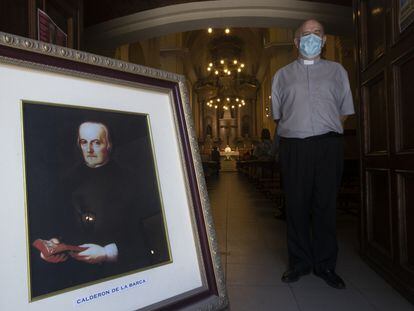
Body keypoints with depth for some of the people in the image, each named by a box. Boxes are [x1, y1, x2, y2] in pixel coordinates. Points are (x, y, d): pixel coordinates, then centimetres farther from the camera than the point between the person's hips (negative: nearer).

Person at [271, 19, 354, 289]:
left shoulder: (336, 70, 17)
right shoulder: (282, 75, 17)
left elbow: (344, 111, 16)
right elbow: (278, 114, 15)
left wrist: (326, 130, 8)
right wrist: (298, 130, 8)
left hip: (329, 145, 0)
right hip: (294, 146, 0)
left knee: (326, 205, 2)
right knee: (297, 205, 1)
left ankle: (325, 265, 13)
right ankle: (299, 263, 13)